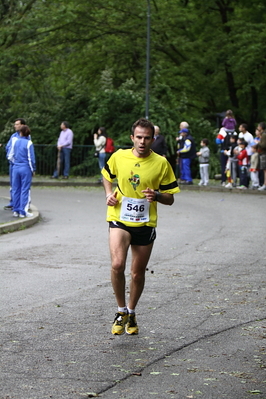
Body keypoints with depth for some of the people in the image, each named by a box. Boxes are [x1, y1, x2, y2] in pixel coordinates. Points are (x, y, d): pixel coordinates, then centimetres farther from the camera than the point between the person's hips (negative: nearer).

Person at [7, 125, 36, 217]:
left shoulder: (15, 141, 1)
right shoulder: (28, 143, -10)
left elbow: (10, 156, 6)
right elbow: (31, 158, -9)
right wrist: (33, 169, 3)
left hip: (16, 168, 4)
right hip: (26, 168, -4)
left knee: (16, 189, 11)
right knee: (25, 190, 1)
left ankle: (16, 211, 14)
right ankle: (23, 211, 1)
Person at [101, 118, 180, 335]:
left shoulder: (161, 163, -5)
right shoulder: (118, 156, -1)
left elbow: (170, 198, 1)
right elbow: (107, 175, 21)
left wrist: (157, 195, -20)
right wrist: (109, 194, 3)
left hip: (145, 224, 1)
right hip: (119, 219, 0)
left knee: (138, 273, 10)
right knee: (117, 265, -21)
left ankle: (131, 313, 34)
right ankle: (121, 311, -1)